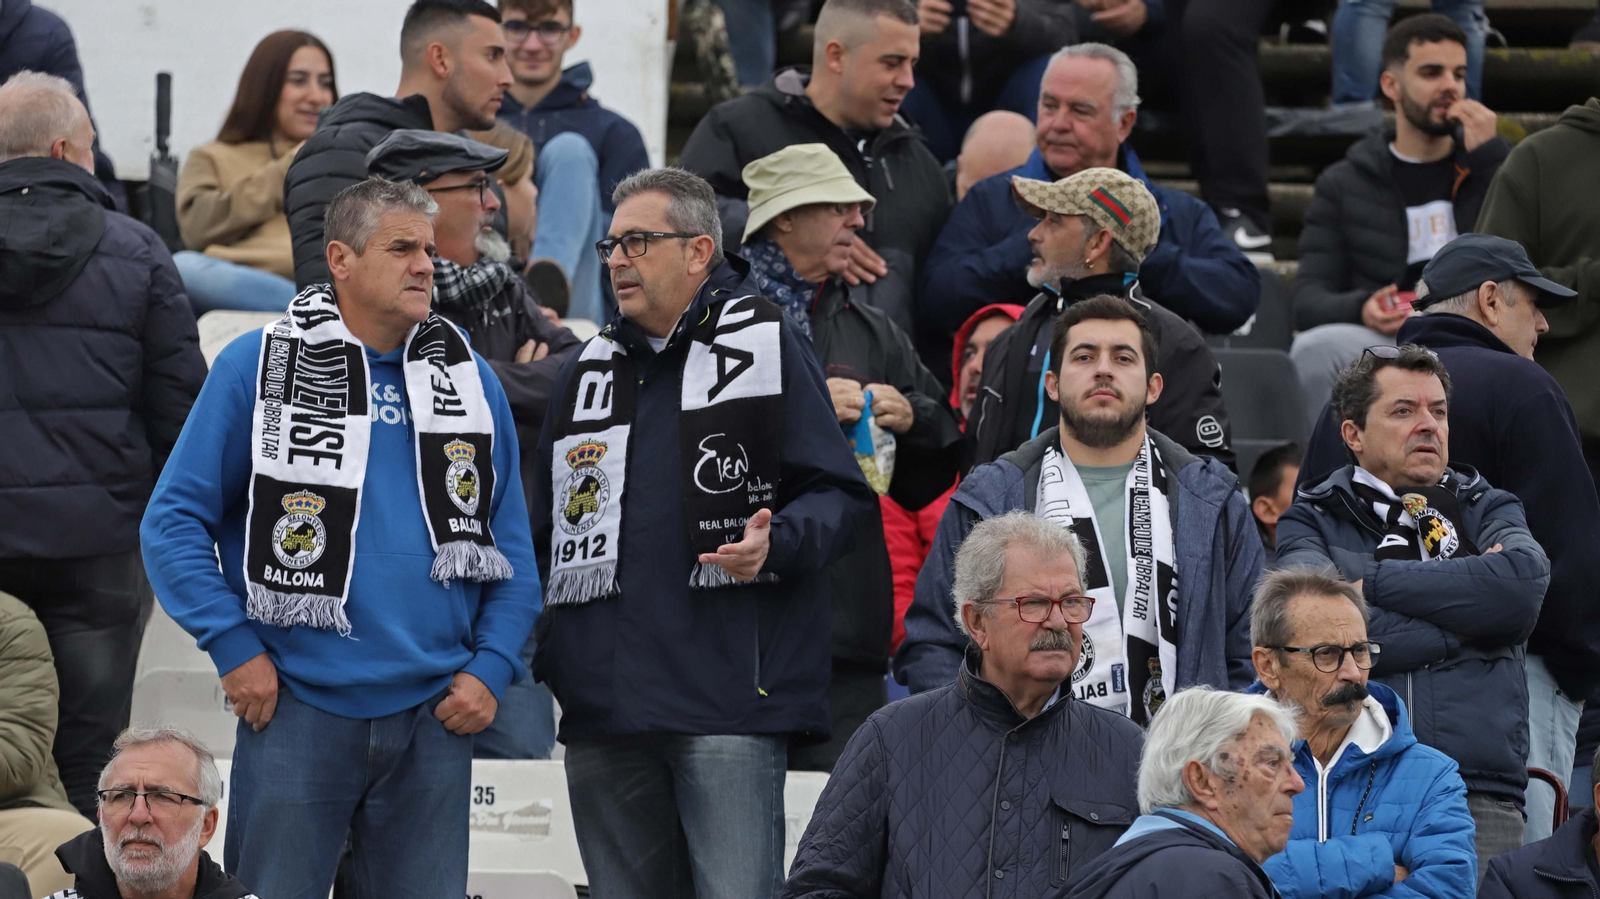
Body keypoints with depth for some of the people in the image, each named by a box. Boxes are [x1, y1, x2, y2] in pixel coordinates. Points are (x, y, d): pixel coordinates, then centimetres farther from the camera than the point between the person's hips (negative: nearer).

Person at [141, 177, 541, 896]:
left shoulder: (471, 381, 11)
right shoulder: (256, 367, -1)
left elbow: (512, 546, 13)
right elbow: (174, 520, -1)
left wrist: (491, 669, 0)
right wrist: (234, 648, -9)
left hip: (435, 715, 4)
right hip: (297, 707, -3)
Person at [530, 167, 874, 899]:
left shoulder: (762, 342, 2)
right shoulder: (590, 369, 19)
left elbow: (840, 495, -1)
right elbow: (545, 529, 26)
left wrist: (776, 544, -20)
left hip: (729, 700, -6)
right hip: (602, 701, 6)